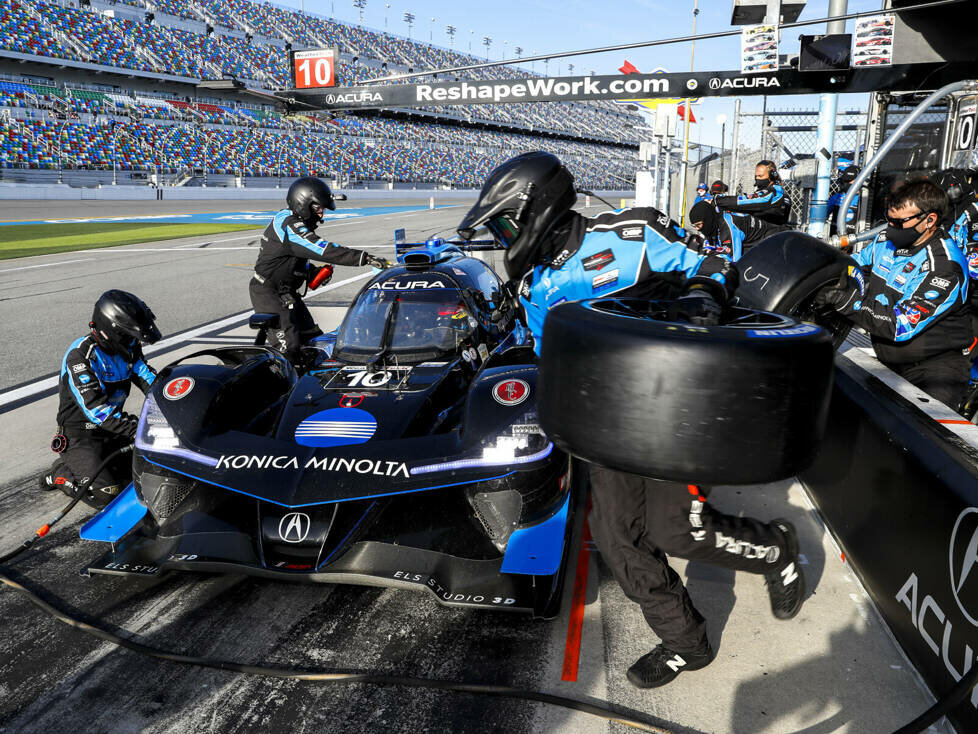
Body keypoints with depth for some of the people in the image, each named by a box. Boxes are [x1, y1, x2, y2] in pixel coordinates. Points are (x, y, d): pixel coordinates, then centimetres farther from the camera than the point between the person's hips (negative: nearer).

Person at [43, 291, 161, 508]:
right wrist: (137, 429, -41)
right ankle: (61, 474, 6)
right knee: (106, 494, -21)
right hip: (81, 432, -7)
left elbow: (149, 380, 0)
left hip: (114, 424, 7)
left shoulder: (128, 349, 0)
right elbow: (95, 408, -31)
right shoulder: (80, 355, -23)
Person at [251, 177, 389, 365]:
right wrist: (365, 258, -34)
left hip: (286, 292, 10)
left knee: (312, 339, 10)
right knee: (289, 346, -18)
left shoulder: (294, 221, 12)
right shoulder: (289, 225, -22)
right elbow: (325, 250, -32)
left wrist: (312, 272, 4)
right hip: (268, 291, -10)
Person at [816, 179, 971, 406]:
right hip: (887, 361, 7)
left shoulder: (946, 267, -19)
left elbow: (901, 325, -25)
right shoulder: (886, 241, 5)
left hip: (935, 364, -6)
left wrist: (845, 300, -28)